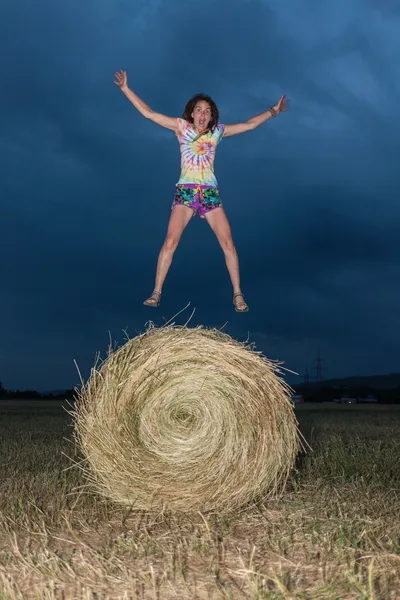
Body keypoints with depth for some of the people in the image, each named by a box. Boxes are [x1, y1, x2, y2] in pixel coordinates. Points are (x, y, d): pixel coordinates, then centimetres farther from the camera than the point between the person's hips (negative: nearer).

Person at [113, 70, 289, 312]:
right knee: (170, 242, -12)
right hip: (185, 193, -2)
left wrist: (273, 111, 10)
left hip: (210, 194, 2)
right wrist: (126, 89, -5)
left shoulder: (217, 131, 6)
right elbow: (148, 113, 0)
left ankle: (238, 294, 8)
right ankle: (156, 292, -2)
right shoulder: (181, 126, 2)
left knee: (228, 243, -3)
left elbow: (249, 124, 12)